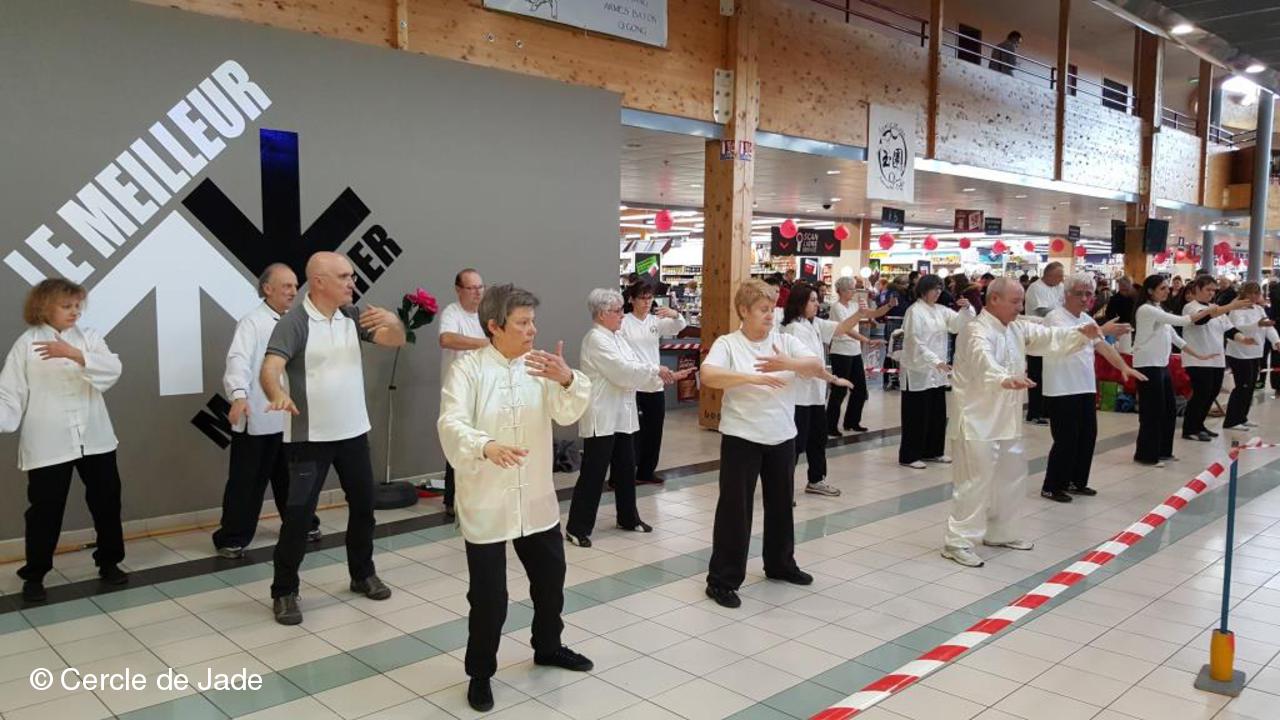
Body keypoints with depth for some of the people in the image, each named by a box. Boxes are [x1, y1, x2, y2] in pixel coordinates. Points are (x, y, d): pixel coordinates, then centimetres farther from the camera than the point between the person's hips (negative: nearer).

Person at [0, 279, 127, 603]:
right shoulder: (26, 344, -2)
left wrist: (74, 354, -27)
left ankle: (109, 562, 29)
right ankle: (34, 576, 22)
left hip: (94, 438, 3)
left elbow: (112, 370, -14)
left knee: (106, 502, 11)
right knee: (45, 511, 5)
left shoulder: (88, 336, 3)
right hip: (48, 443, -2)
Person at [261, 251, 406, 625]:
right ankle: (284, 592, 11)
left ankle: (363, 574, 33)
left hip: (353, 431, 6)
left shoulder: (353, 315, 2)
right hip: (310, 437, -6)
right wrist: (278, 395, -47)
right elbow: (270, 368, -25)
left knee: (363, 504, 15)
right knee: (299, 513, -4)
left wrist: (392, 320, -22)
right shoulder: (294, 322, -15)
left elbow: (396, 341, 1)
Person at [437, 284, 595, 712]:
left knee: (550, 579, 20)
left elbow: (567, 414, -11)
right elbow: (451, 425, -24)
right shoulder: (468, 369, -12)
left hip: (537, 501, 5)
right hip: (486, 505, -5)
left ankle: (548, 647, 46)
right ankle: (480, 673, 26)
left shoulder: (541, 367, 2)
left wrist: (567, 380, -32)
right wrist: (486, 446, -44)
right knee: (488, 596, 2)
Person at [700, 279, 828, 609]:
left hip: (782, 437, 5)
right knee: (735, 507, -1)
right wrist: (751, 377, -34)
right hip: (741, 438, -5)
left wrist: (788, 364, -27)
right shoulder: (727, 344, -7)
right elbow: (707, 375, -24)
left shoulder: (786, 342, 4)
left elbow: (819, 367, -8)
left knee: (780, 504, 19)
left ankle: (780, 564, 39)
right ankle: (722, 579, 8)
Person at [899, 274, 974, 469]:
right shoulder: (915, 311, -12)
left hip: (937, 371, 8)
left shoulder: (941, 311, 10)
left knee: (937, 414, 14)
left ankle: (932, 451, 27)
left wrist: (966, 309, -14)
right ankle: (909, 456, 6)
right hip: (919, 371, -8)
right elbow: (916, 343, -19)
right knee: (916, 415, -2)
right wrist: (936, 361, -26)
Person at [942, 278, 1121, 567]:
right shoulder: (977, 331, -18)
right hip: (978, 420, -10)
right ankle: (957, 541, 1)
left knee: (1011, 476, 19)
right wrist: (1006, 380, -57)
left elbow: (1052, 339, 7)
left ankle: (999, 533, 35)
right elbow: (984, 362, -37)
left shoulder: (1017, 329, 12)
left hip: (1006, 420, 10)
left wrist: (1089, 332, -10)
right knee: (976, 481, -8)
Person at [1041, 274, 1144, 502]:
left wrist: (1124, 367, -1)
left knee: (1087, 437, 12)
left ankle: (1076, 482, 26)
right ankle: (1051, 487, 8)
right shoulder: (1055, 317, -13)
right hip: (1062, 391, -8)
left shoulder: (1087, 319, 14)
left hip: (1086, 388, 8)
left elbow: (1103, 345, 12)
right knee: (1066, 440, -3)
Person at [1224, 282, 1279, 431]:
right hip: (1240, 354, -8)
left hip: (1255, 354, 8)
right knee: (1242, 387, -9)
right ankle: (1230, 422, -5)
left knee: (1249, 387, 12)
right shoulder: (1237, 310, -14)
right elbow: (1238, 328, -32)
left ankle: (1241, 418, 22)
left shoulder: (1259, 309, 11)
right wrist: (1258, 325, -49)